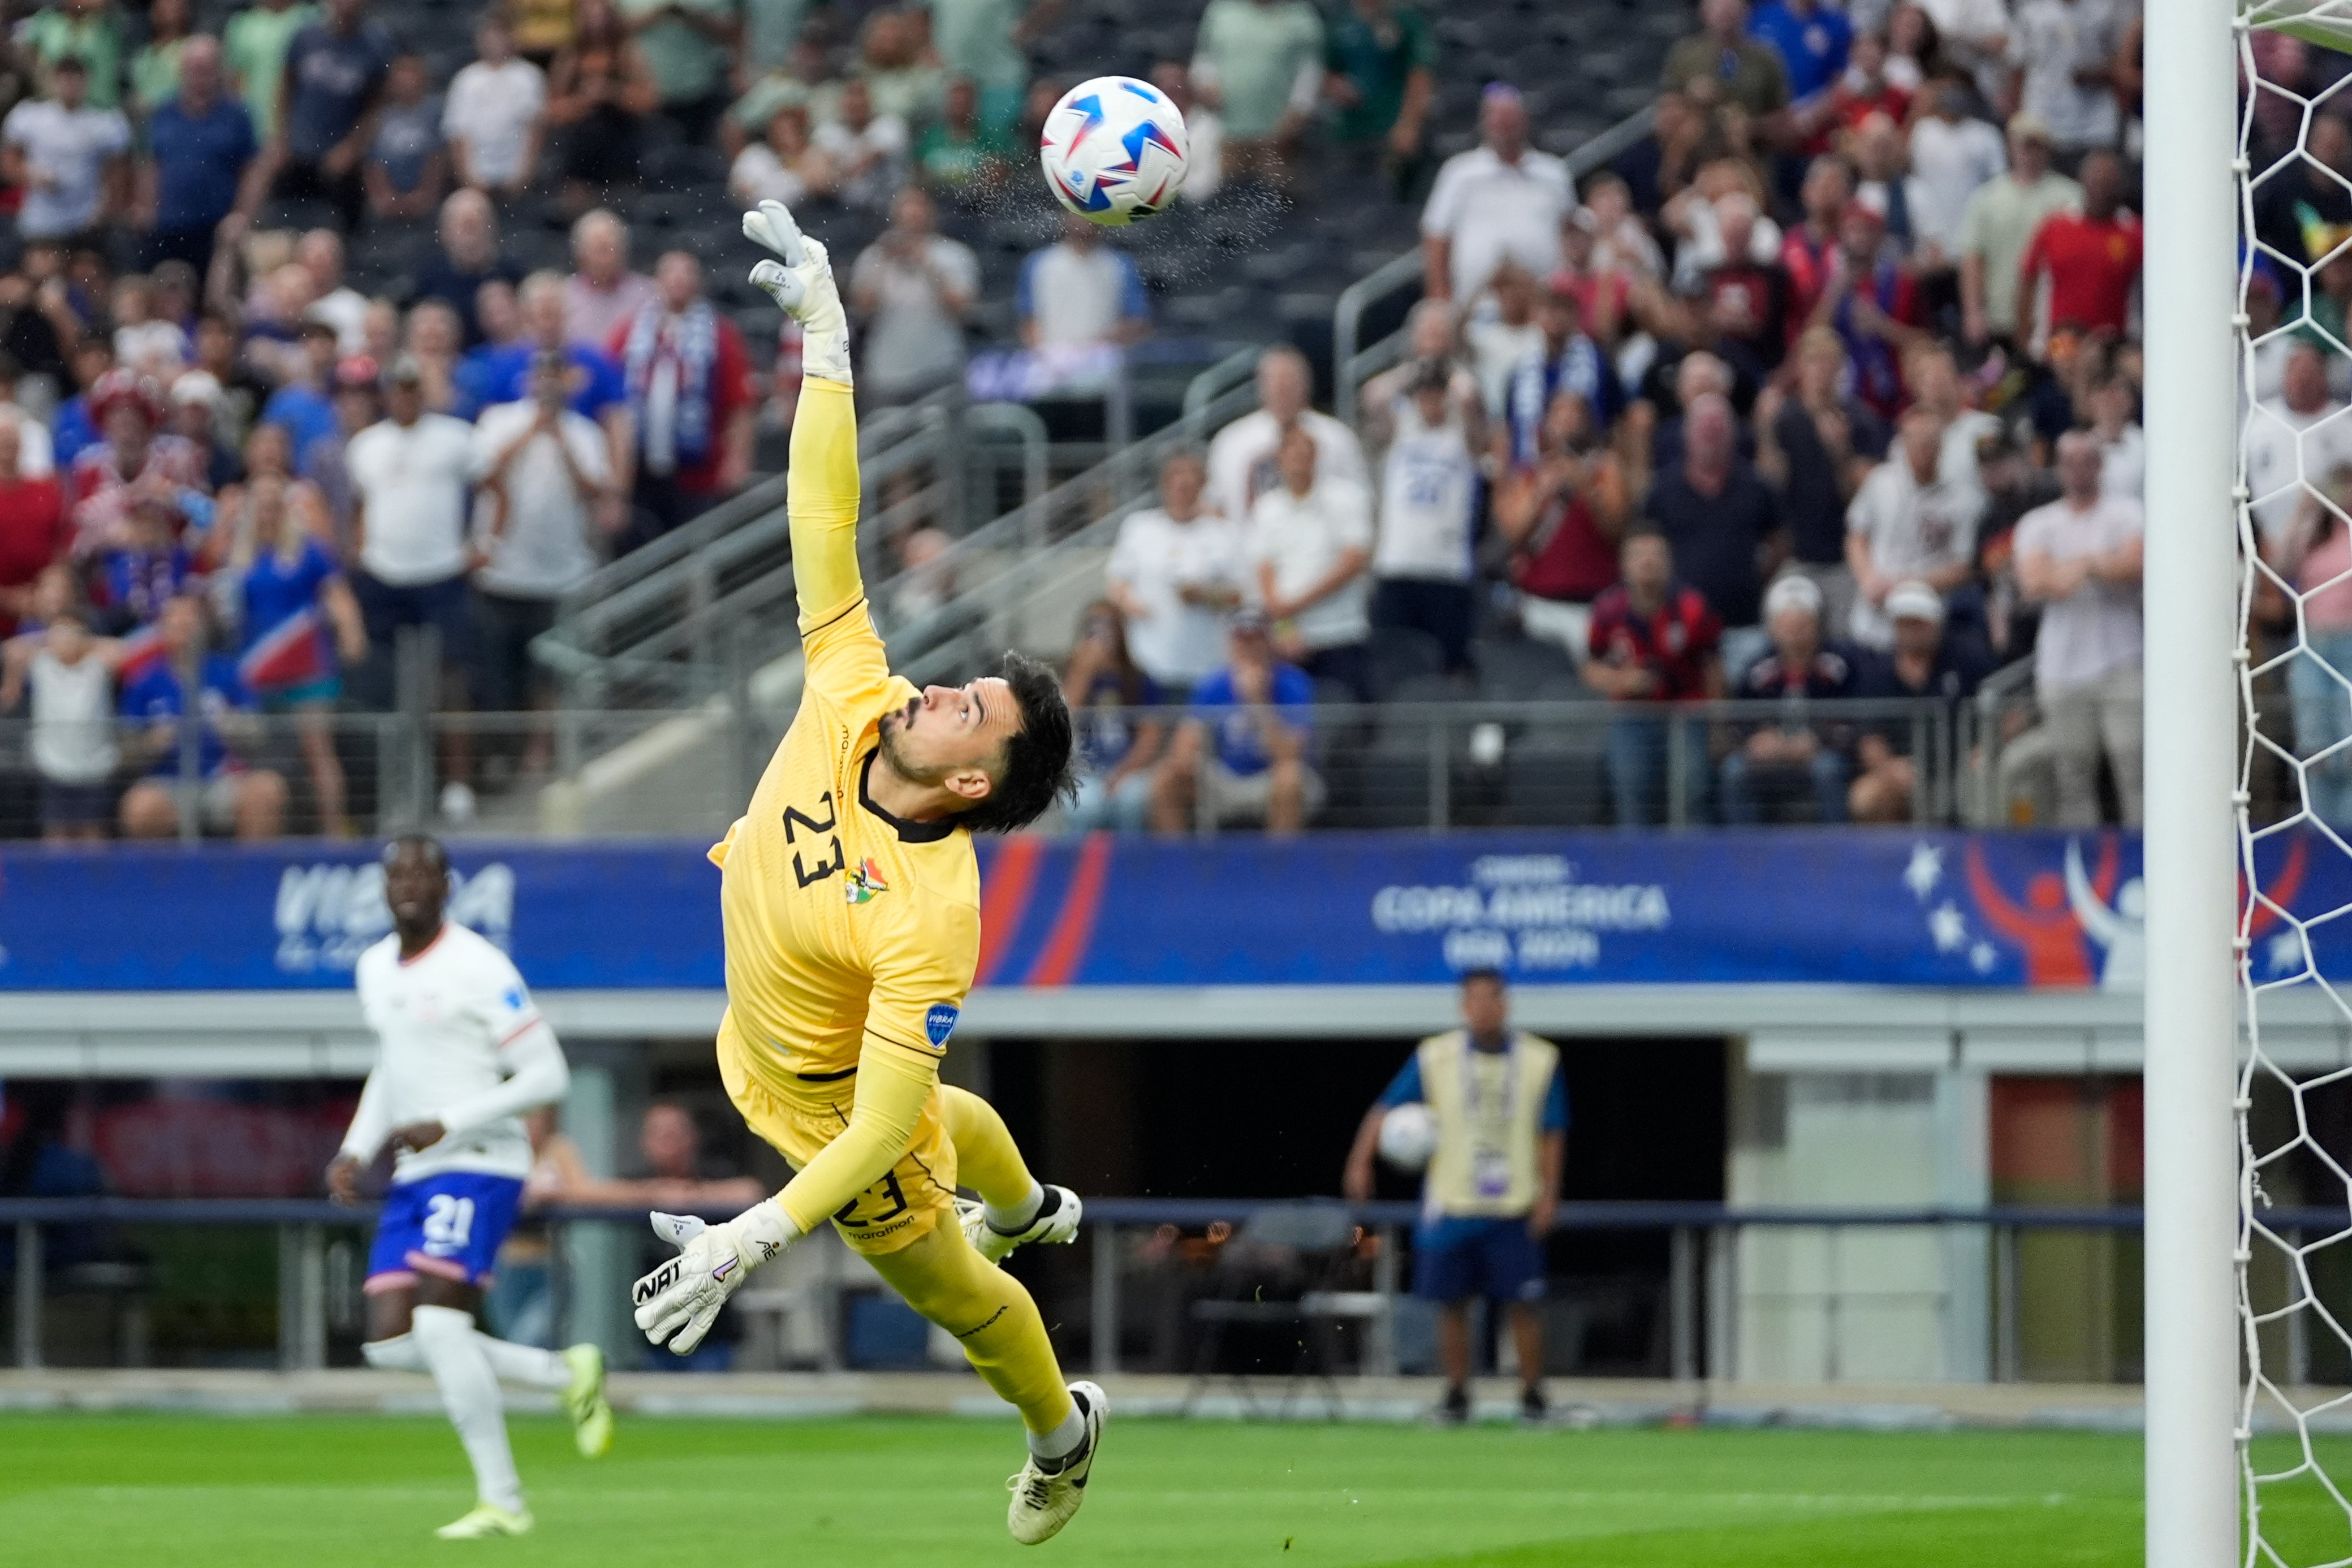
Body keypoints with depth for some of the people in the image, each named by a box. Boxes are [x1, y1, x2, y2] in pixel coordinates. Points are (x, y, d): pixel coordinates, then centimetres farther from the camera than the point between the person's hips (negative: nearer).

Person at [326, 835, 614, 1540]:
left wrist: (446, 1125, -18)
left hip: (476, 1166, -8)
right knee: (390, 1343, -2)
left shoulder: (478, 968, -11)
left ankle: (502, 1501, -11)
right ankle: (566, 1375, 14)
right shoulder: (374, 970, 13)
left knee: (438, 1322, -20)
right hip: (413, 1176, 8)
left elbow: (547, 1076, -12)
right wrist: (357, 1151, 14)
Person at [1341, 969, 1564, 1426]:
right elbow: (1387, 1108, -3)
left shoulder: (1540, 1060, 2)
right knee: (1451, 1303, 2)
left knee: (1523, 1303, -4)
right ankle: (1456, 1396, 14)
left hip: (1515, 1210, 0)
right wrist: (1360, 1162, -17)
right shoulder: (1434, 1058, 0)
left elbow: (1553, 1132, 6)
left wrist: (1549, 1195, 0)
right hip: (1450, 1203, 0)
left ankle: (1532, 1395, 7)